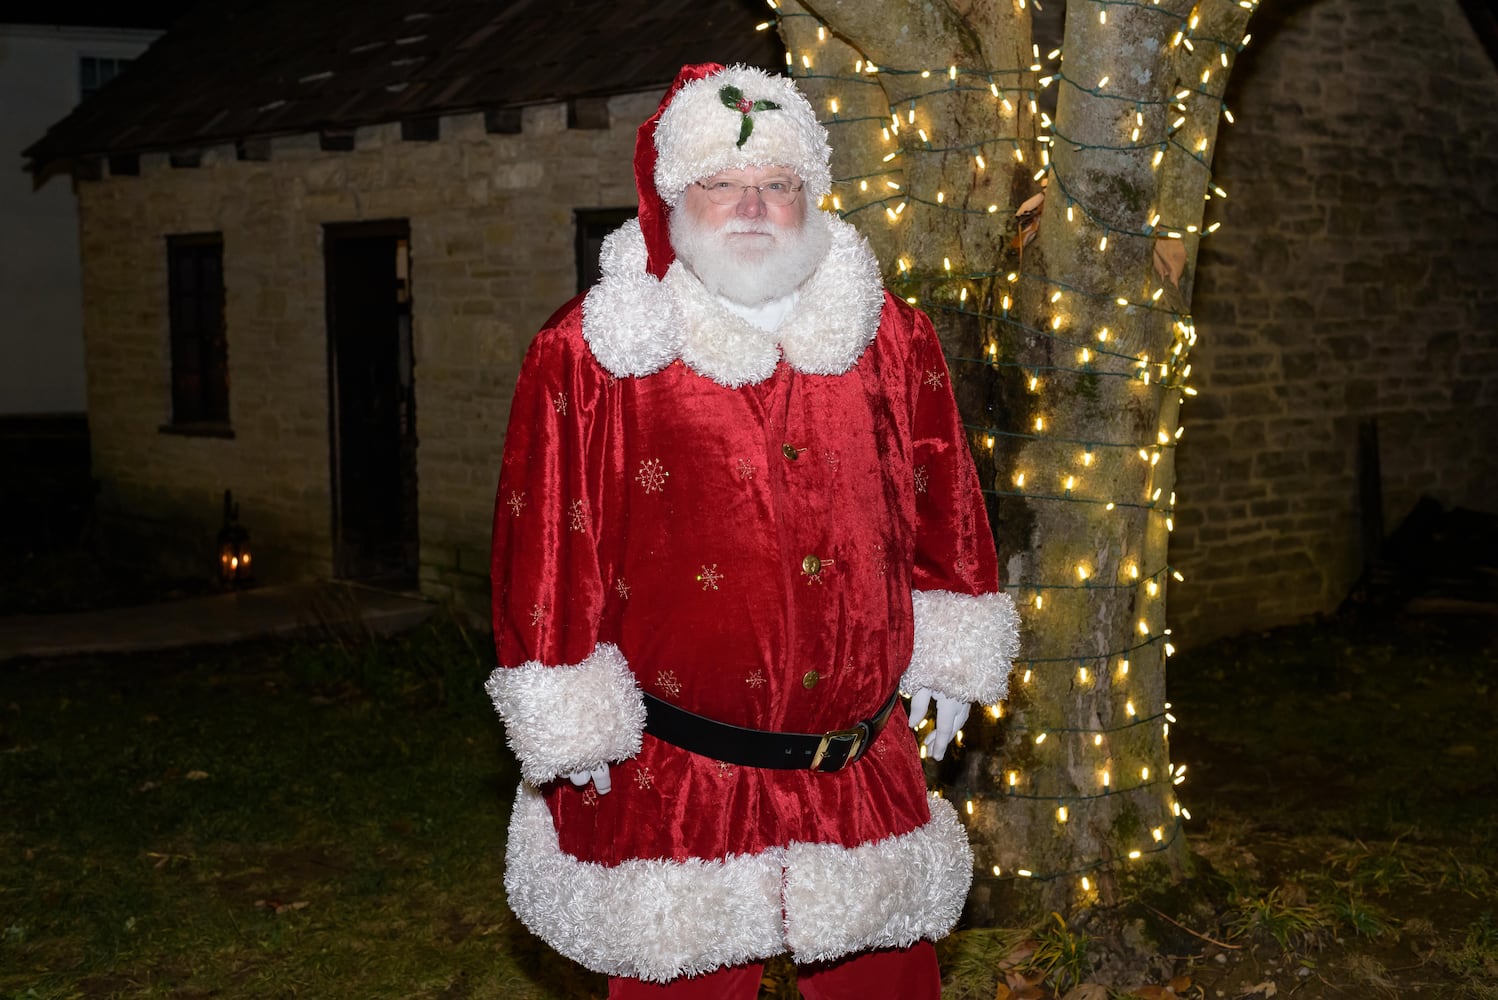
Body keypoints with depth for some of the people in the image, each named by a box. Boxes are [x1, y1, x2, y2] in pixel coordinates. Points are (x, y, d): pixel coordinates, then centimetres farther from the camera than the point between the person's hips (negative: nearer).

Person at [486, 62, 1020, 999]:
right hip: (670, 782, -3)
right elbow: (547, 543, -5)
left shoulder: (894, 340, 4)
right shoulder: (589, 355, -6)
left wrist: (942, 658, 13)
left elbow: (942, 511, 13)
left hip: (866, 772, 3)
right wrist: (574, 731, -5)